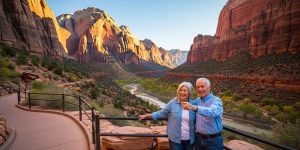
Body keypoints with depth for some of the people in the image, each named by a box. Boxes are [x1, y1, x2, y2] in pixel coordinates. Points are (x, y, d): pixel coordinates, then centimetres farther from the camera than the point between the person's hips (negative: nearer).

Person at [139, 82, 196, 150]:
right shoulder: (172, 103, -9)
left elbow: (196, 120, 10)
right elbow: (162, 113, -2)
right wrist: (146, 116, -4)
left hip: (189, 139, 3)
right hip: (175, 139, -2)